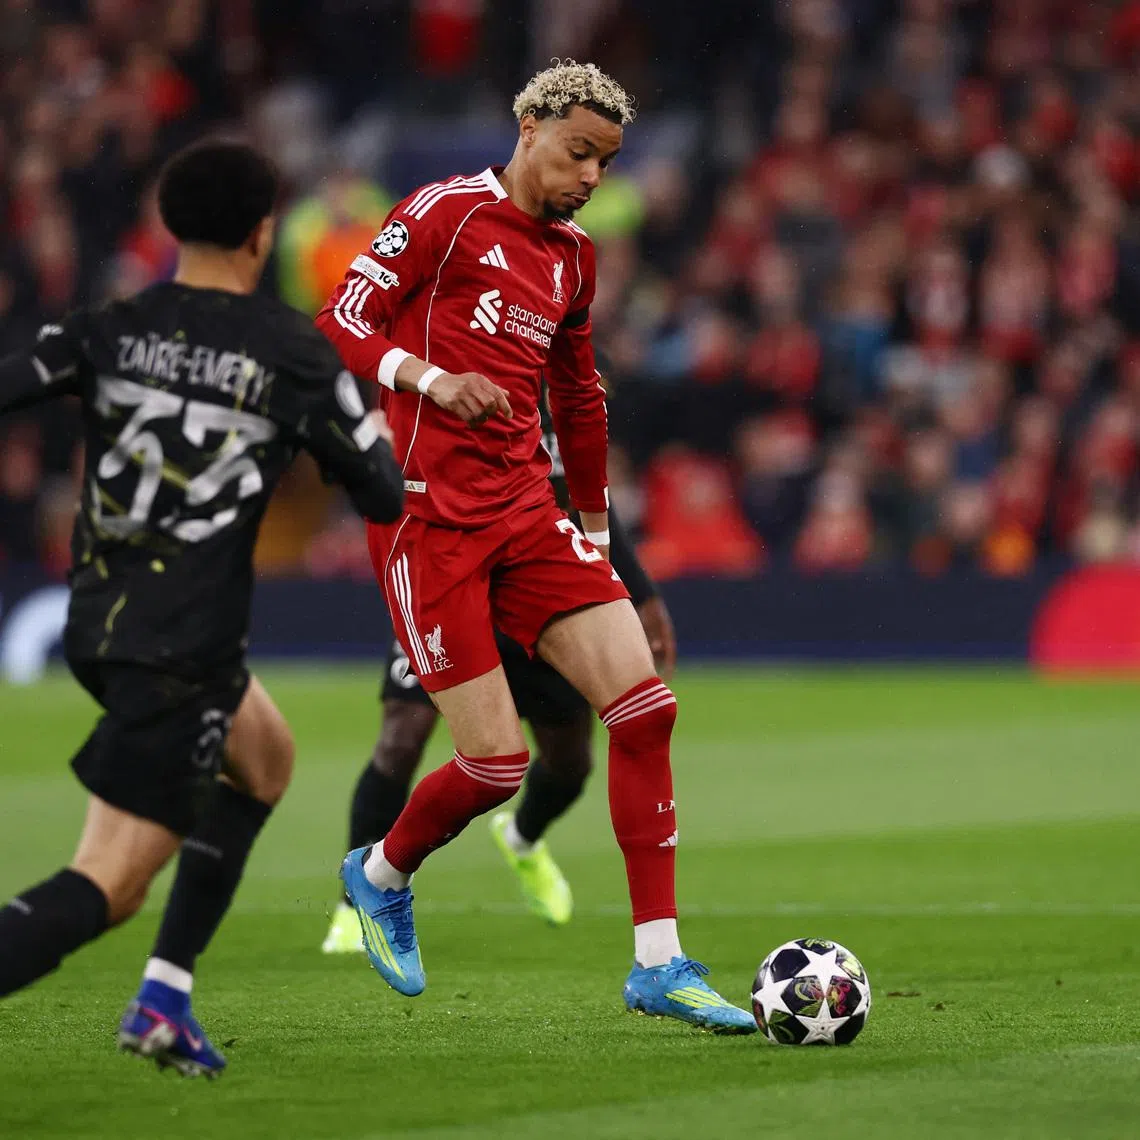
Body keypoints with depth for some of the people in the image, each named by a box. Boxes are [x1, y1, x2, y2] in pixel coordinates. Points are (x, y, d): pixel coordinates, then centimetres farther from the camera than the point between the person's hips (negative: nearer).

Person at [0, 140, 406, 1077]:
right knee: (108, 887, -5)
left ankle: (166, 1000, 23)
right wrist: (373, 433, 21)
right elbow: (384, 497, 1)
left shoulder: (110, 329, 3)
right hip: (182, 646, -6)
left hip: (96, 625, 6)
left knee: (265, 760, 30)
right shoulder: (294, 353, -6)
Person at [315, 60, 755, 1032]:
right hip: (429, 515, -7)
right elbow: (339, 328, -7)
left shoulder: (574, 258, 17)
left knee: (644, 706, -9)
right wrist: (431, 378, -23)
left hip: (525, 512, 7)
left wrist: (595, 527, 29)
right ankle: (382, 875, 23)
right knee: (497, 762, -11)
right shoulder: (444, 214, -4)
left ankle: (658, 963, -5)